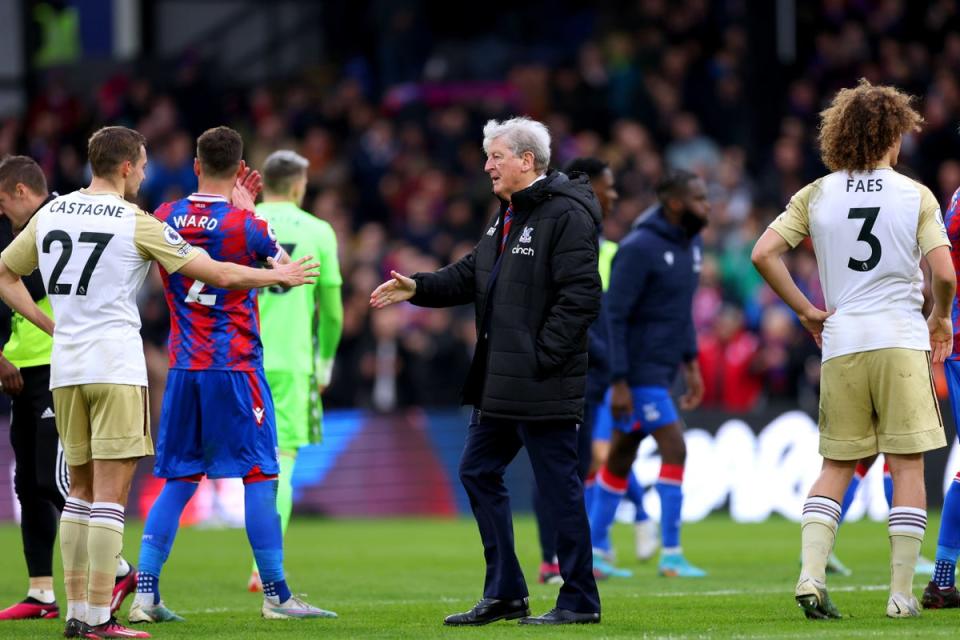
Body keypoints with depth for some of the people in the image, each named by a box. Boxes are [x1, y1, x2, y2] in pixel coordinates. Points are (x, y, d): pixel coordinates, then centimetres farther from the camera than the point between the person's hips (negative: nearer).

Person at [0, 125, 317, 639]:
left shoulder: (49, 215, 9)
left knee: (81, 490, 13)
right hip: (116, 368, -6)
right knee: (110, 494, -5)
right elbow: (219, 274, -4)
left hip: (64, 367, 6)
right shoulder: (136, 224, -7)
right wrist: (278, 276, 11)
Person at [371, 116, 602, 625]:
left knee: (557, 486, -4)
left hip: (542, 385, -10)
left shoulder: (566, 216, -14)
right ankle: (504, 593, 20)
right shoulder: (508, 215, 17)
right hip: (499, 382, 10)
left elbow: (580, 296, -19)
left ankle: (579, 601, 4)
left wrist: (541, 358, -20)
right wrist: (418, 288, 5)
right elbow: (471, 275, 20)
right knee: (479, 473, 13)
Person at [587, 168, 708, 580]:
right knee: (674, 450, -12)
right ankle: (671, 555, -8)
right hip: (638, 371, -8)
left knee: (621, 458, 13)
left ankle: (594, 548, 21)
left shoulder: (691, 244, 9)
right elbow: (614, 314, -18)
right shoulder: (640, 248, -18)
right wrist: (619, 382, -21)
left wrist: (691, 363, 16)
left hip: (661, 370, 8)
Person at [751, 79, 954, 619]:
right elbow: (943, 274, -11)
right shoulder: (916, 195, -2)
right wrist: (941, 318, 9)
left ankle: (811, 574, -5)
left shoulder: (816, 195, 5)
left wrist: (806, 311, 7)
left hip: (841, 345, 3)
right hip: (901, 341, -3)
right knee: (908, 465, 3)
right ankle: (902, 593, -1)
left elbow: (764, 254, -3)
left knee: (837, 467, 11)